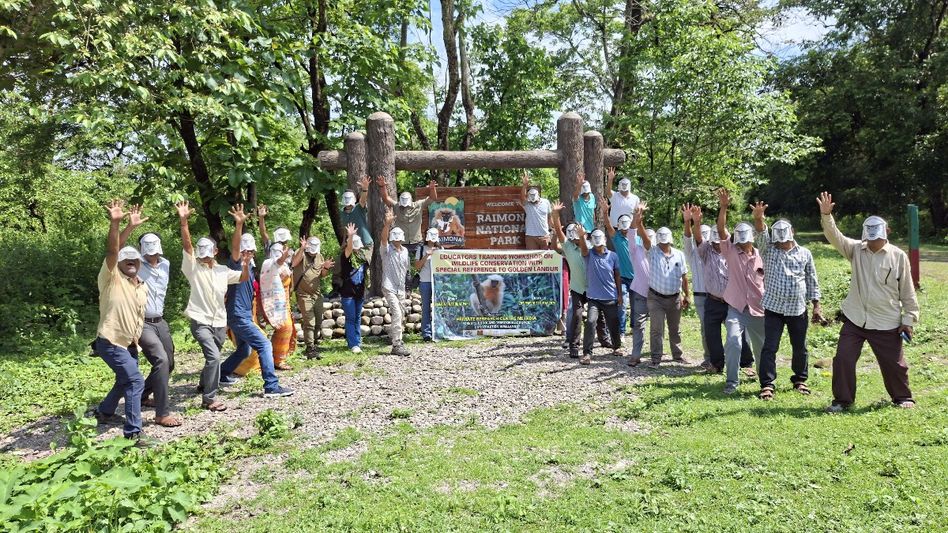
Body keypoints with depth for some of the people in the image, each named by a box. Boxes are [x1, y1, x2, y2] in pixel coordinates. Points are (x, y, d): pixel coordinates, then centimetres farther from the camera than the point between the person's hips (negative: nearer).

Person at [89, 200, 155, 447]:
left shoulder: (143, 287, 10)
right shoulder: (111, 278, -10)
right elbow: (111, 251, -26)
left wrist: (139, 339, 17)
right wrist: (115, 224, -38)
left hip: (128, 343, 8)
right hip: (110, 342, -8)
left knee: (125, 380, 24)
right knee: (135, 381, -16)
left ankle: (104, 412, 48)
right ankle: (133, 432, -11)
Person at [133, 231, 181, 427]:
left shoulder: (166, 265, 9)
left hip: (160, 322, 7)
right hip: (142, 323, -7)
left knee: (168, 363, 15)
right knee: (161, 361, -22)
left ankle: (142, 395, 39)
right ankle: (162, 413, -18)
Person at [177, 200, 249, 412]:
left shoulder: (223, 271, 8)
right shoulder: (193, 267, -4)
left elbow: (243, 278, 12)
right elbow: (187, 244, -16)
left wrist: (245, 265, -10)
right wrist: (184, 221, -29)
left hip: (220, 322, 5)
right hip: (200, 321, -5)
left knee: (213, 358, 20)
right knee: (214, 357, -21)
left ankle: (204, 384, 48)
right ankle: (209, 399, -12)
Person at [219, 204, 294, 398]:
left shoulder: (247, 267, 15)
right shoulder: (235, 264, -11)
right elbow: (235, 247, -32)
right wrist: (239, 225, -46)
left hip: (244, 316, 10)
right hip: (238, 316, -10)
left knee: (243, 351, 22)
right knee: (264, 345, -13)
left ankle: (221, 375, 36)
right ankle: (271, 387, -14)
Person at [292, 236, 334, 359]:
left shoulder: (319, 257, 9)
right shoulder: (301, 254, -9)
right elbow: (294, 263, -31)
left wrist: (326, 268, -7)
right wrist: (302, 249, -42)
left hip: (317, 294, 6)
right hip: (304, 295, -6)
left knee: (318, 321, 14)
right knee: (309, 323, -10)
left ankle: (314, 343, 34)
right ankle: (310, 349, -6)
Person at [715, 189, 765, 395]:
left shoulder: (761, 257, 2)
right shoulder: (731, 252, -1)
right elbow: (721, 230, -14)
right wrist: (723, 206, -25)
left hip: (758, 309, 2)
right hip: (736, 308, -2)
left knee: (761, 346, 16)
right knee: (733, 342, -18)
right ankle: (731, 381, -7)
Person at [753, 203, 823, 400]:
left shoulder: (804, 254, 5)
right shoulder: (768, 250, 1)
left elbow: (812, 281, 9)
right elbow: (762, 235, -20)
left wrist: (816, 306, 5)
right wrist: (758, 218, -40)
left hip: (798, 309, 2)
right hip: (774, 308, -2)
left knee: (800, 348, 12)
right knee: (770, 347, -6)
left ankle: (799, 380, 30)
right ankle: (767, 384, 0)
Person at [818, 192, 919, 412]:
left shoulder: (898, 256, -5)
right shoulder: (856, 250, 1)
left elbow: (907, 291, -1)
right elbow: (835, 236, -14)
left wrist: (909, 319, -1)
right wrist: (826, 215, -30)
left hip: (886, 323, -1)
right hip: (855, 320, 2)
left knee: (894, 363, 10)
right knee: (843, 359, -1)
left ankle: (902, 397, 35)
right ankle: (842, 400, 12)